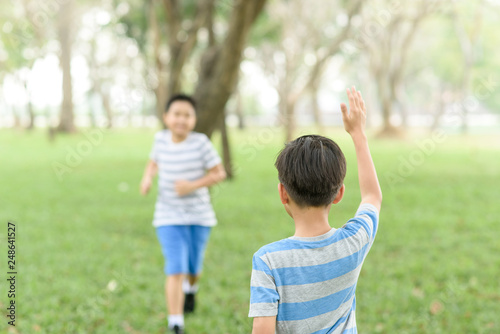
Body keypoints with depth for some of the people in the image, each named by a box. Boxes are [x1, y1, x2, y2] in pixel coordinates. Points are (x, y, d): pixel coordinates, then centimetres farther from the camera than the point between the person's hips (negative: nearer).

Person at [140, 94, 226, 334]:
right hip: (169, 217, 0)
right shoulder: (160, 139, -3)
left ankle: (191, 289, 53)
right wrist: (147, 177, -3)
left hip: (199, 216, 0)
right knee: (175, 270, -12)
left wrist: (194, 185, -20)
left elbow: (219, 173, -7)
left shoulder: (201, 143, -13)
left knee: (192, 268, 15)